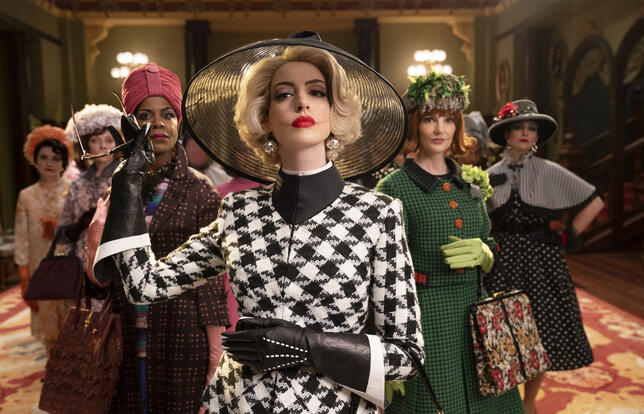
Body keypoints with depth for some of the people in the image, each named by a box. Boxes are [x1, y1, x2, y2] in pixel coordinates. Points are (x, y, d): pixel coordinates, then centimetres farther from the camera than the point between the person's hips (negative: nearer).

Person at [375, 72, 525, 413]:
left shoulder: (470, 182, 9)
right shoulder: (394, 187, -9)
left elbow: (491, 253, 17)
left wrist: (480, 253, -8)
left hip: (474, 312, 6)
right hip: (423, 316, -5)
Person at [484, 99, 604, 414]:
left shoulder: (550, 172, -1)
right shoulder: (491, 175, 3)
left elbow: (594, 202, 3)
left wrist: (568, 237, -2)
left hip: (540, 260, -1)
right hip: (502, 261, 1)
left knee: (540, 335, 7)